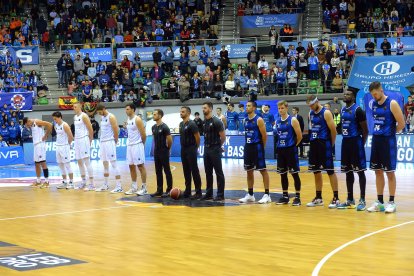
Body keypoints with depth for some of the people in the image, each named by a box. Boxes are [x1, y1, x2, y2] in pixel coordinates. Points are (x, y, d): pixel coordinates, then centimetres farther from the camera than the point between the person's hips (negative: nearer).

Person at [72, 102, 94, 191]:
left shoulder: (84, 116, -10)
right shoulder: (75, 117, 14)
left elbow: (90, 129, -11)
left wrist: (90, 141, -7)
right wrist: (75, 139, 14)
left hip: (84, 140, -9)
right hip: (77, 140, 9)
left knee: (87, 162, -11)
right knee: (79, 162, 12)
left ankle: (91, 184, -11)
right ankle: (83, 182, 22)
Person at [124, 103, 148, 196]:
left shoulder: (137, 120, -14)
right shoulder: (128, 120, 12)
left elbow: (143, 134, -15)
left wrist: (142, 143, -4)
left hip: (137, 145, -9)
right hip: (129, 145, 9)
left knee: (140, 166, -5)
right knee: (131, 166, 11)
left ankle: (144, 188, -1)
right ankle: (134, 187, 19)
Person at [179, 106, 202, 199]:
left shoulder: (191, 124, -15)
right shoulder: (181, 124, 11)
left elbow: (197, 137, -14)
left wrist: (196, 147, -4)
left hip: (191, 150, -9)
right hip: (183, 150, 9)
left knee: (194, 171, -6)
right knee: (186, 171, 12)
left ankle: (198, 192, -3)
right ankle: (187, 191, 18)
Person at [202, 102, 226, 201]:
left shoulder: (216, 121, -14)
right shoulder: (203, 122, 9)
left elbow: (223, 136, -12)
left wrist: (219, 145, 1)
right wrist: (207, 144, 14)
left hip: (215, 149, -8)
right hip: (206, 149, 8)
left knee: (219, 172, -3)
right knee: (208, 172, 12)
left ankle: (220, 194, -1)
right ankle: (209, 193, 19)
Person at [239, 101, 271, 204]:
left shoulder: (259, 120, -11)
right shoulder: (245, 120, 10)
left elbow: (264, 135, -10)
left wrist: (261, 147, -2)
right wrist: (248, 144, 15)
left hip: (257, 147, -8)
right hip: (248, 147, 8)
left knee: (263, 170, -4)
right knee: (249, 171, 11)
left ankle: (267, 195, -2)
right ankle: (250, 195, 19)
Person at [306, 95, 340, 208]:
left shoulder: (326, 113, -10)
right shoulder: (311, 114, 12)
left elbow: (333, 130, -10)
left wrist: (331, 144, -1)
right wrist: (313, 141, 13)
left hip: (324, 144, -7)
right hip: (314, 144, 7)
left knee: (330, 171, -6)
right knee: (316, 172, 11)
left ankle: (336, 198, -3)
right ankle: (318, 198, 20)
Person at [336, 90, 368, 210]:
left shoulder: (358, 110, -11)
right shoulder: (342, 110, 12)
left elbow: (365, 130, -10)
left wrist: (362, 144, -8)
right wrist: (345, 138, 16)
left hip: (355, 142, -8)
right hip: (345, 142, 8)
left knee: (360, 171, -4)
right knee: (348, 171, 11)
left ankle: (362, 200, -2)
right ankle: (350, 199, 18)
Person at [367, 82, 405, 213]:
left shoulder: (392, 104, -11)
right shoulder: (374, 104, 9)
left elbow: (401, 124, -11)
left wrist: (390, 132, 1)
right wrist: (377, 133, 8)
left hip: (388, 141, -7)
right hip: (376, 140, 7)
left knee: (390, 171, -2)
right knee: (378, 171, 9)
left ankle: (391, 202, 4)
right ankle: (379, 202, 16)